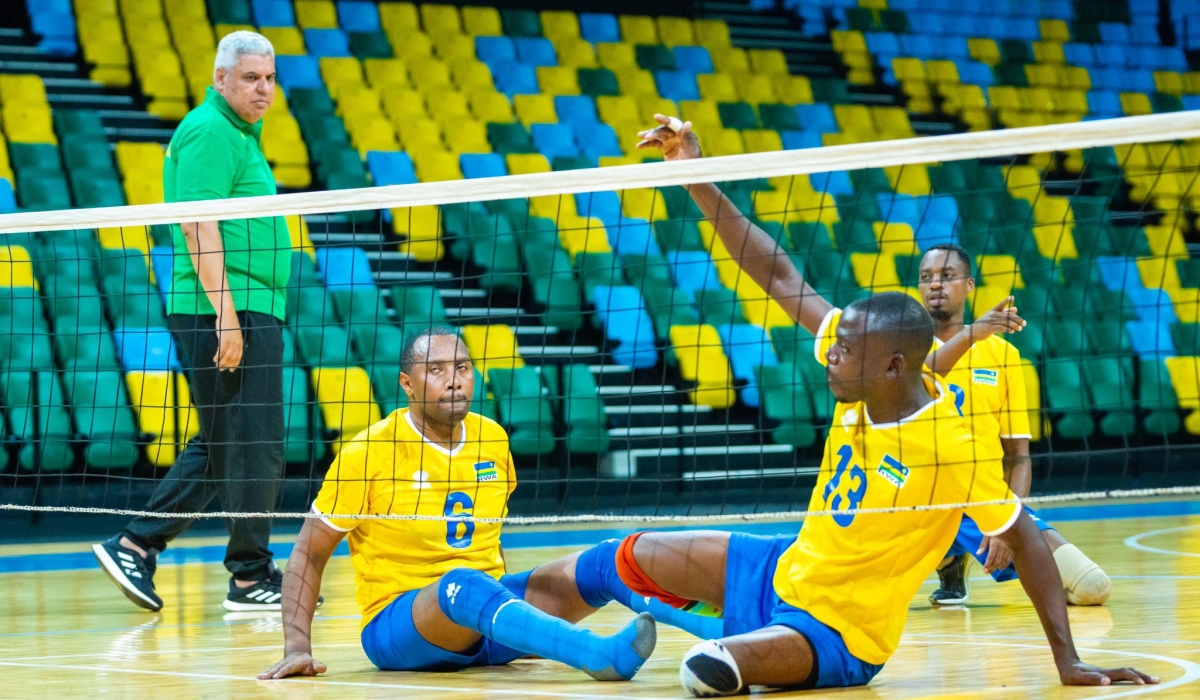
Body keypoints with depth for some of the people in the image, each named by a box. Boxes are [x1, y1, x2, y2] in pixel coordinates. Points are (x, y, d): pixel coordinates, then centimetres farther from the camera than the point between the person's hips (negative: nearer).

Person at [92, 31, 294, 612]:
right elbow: (198, 227, -18)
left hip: (241, 313, 10)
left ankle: (135, 546, 15)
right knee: (253, 447, -5)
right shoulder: (211, 132, -10)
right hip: (231, 310, -10)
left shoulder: (236, 134, 21)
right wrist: (225, 314, -23)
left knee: (219, 447, 14)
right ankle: (251, 576, 1)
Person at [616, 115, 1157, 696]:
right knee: (636, 557, 7)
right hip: (785, 569, 7)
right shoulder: (864, 383, -8)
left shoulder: (953, 447, -27)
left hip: (838, 639, -7)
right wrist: (695, 177, -7)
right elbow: (779, 278, -4)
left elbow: (1025, 541, -21)